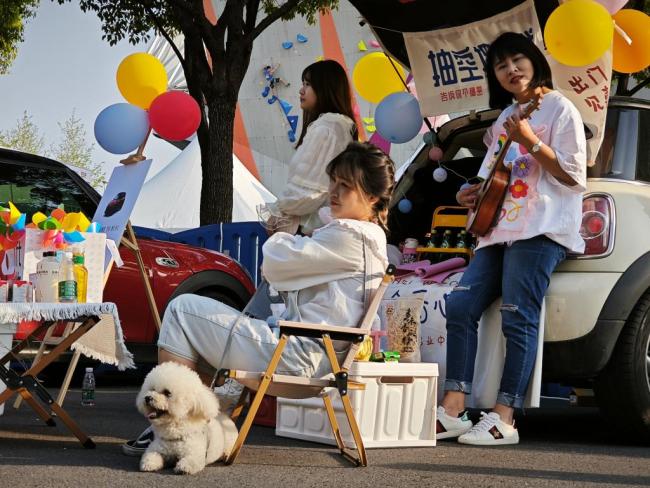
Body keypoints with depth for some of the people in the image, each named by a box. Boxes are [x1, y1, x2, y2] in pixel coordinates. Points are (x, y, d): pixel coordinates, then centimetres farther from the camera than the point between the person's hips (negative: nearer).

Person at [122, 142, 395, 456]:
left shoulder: (351, 236, -17)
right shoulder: (371, 238, 16)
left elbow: (274, 262, -14)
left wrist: (280, 238, 8)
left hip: (295, 356, -11)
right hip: (307, 358, 11)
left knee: (182, 309, -3)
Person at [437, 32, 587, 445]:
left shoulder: (558, 109, 0)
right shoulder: (504, 118, 23)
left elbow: (573, 175, -7)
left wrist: (530, 143, -18)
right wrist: (472, 193, 9)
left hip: (541, 231, -8)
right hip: (500, 230, 8)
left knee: (518, 318, -14)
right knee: (461, 307, -4)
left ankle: (504, 419, -15)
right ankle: (453, 410, -5)